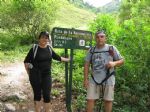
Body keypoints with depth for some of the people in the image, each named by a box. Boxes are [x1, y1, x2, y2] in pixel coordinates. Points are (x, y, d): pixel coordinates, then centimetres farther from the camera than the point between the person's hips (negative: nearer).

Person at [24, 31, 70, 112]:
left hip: (47, 75, 3)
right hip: (36, 76, -3)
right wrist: (29, 74, -3)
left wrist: (68, 59, 28)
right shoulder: (34, 48, -8)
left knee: (47, 95, 3)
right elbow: (26, 62, -3)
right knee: (37, 95, 8)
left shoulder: (49, 49, 5)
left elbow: (57, 57, 20)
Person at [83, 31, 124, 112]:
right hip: (94, 80, 2)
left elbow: (121, 61, 4)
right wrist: (86, 79, 3)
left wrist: (114, 63, -17)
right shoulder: (91, 50, 7)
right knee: (90, 100, 1)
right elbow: (86, 65, 8)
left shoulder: (111, 48, 2)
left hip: (108, 80, -1)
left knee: (108, 100, 7)